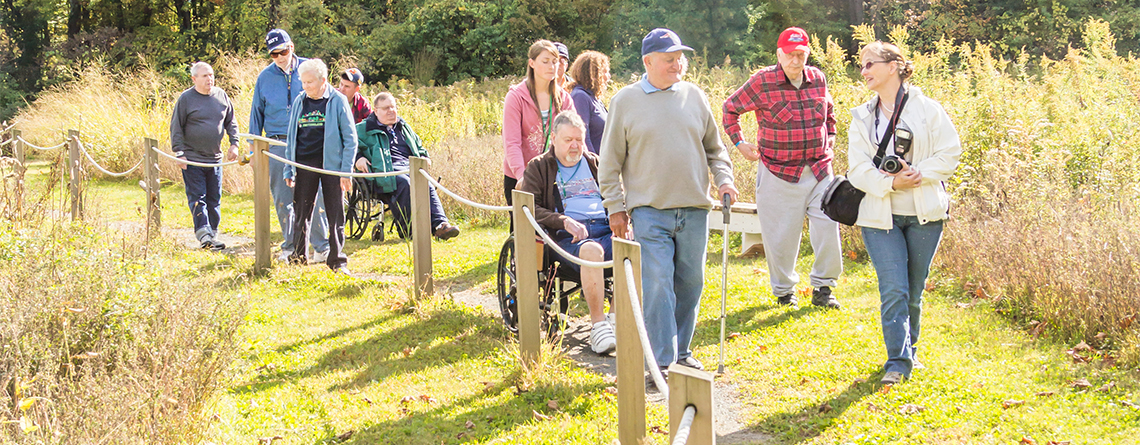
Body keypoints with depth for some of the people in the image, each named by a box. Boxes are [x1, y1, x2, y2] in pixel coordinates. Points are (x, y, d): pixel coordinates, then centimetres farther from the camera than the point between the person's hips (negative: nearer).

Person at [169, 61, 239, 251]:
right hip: (192, 159, -4)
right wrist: (179, 152, -9)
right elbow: (176, 127, -3)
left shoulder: (221, 95, 7)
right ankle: (203, 234, -12)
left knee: (214, 199, 8)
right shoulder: (186, 99, -5)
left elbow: (231, 122, 16)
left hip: (215, 158, 4)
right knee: (197, 198, -7)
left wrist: (234, 144, 5)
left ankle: (212, 233, 16)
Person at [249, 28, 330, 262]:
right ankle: (290, 245, 18)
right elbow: (257, 114, 15)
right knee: (282, 198, 7)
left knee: (313, 195, -7)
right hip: (278, 144, 2)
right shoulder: (265, 77, 7)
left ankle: (322, 245, -1)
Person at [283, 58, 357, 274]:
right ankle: (298, 258, 17)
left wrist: (346, 171, -8)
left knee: (335, 214, 1)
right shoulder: (299, 102, 8)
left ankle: (337, 260, 9)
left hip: (331, 164, -3)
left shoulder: (337, 101, -3)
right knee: (301, 213, 5)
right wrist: (289, 170, 9)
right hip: (305, 165, 3)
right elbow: (291, 137, 14)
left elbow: (350, 138, -2)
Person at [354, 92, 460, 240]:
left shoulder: (404, 127, 31)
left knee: (427, 184, -28)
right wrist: (357, 157, -9)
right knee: (404, 182, -38)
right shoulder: (365, 129, 16)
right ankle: (407, 229, -35)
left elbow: (420, 148, 41)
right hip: (386, 171, -4)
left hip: (410, 167, 5)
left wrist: (423, 158, 20)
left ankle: (439, 224, -42)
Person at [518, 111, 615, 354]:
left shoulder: (596, 164, 26)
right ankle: (598, 326, -33)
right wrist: (564, 221, -13)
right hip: (567, 235, -4)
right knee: (591, 250, -39)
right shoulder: (538, 168, 14)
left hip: (605, 228, 4)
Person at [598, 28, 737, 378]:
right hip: (649, 209, -3)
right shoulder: (626, 101, 1)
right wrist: (616, 207, -1)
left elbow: (714, 146, 18)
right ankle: (663, 362, -5)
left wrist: (724, 179, 1)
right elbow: (610, 162, 4)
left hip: (694, 210, 3)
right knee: (657, 285, -9)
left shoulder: (694, 96, 9)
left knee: (690, 283, 9)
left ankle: (681, 350, 24)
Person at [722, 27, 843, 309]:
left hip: (819, 169, 3)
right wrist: (739, 143, 4)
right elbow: (730, 108, 7)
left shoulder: (817, 79, 6)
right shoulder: (762, 82, -7)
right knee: (781, 235, 3)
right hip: (779, 174, -3)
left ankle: (822, 288, 14)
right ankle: (783, 291, 22)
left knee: (828, 228, -3)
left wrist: (830, 138, 19)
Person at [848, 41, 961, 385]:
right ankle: (898, 361, -5)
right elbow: (858, 169, 0)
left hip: (925, 214, 0)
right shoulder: (861, 118, 7)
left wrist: (918, 175, -16)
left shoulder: (927, 109, 1)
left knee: (914, 291, 9)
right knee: (893, 291, -10)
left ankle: (909, 349, 29)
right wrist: (890, 183, -17)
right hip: (880, 217, 0)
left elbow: (949, 153, -2)